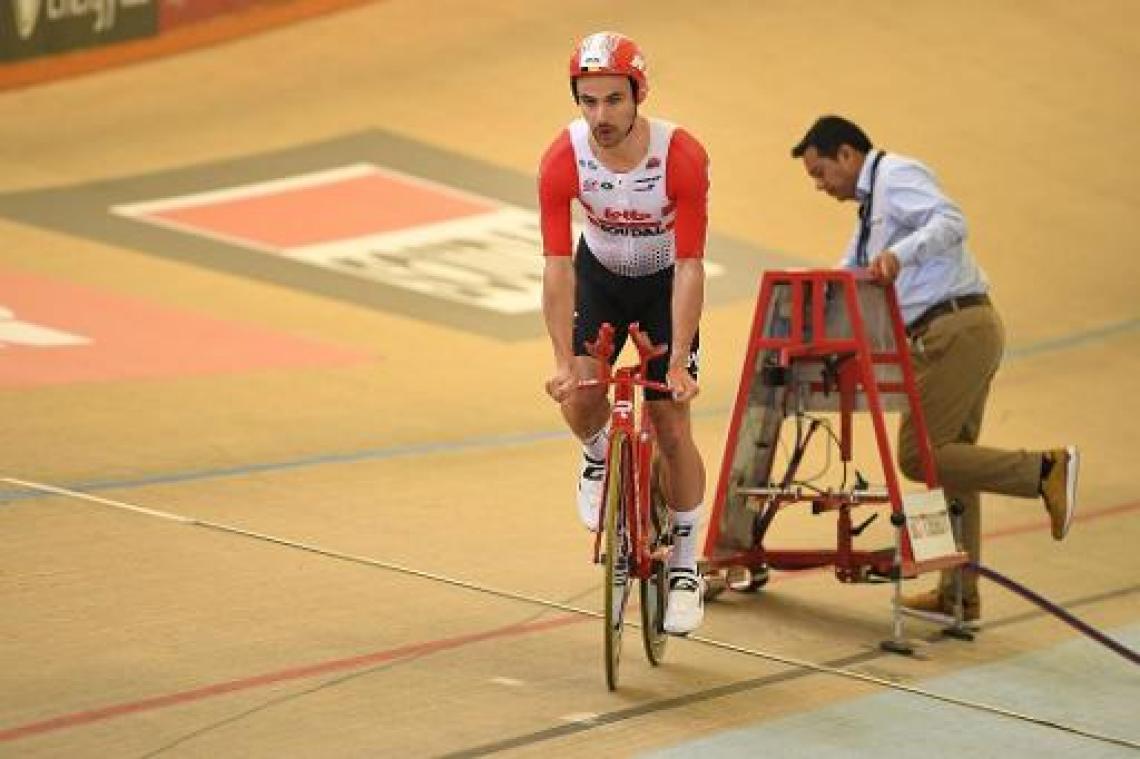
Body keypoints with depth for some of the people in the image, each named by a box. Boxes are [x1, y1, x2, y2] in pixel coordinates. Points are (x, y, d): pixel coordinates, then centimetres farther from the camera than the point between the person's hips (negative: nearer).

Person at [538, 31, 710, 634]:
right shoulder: (563, 160, -27)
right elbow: (557, 264, -27)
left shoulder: (683, 157, -32)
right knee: (580, 397, -20)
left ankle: (685, 565, 12)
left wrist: (678, 363, -35)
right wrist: (562, 361, -35)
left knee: (672, 429, -4)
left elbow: (690, 265, -30)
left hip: (664, 284, -2)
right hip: (599, 275, 2)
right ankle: (598, 458, 16)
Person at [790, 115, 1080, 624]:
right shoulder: (872, 202, 25)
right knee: (948, 457, 11)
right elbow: (846, 277, 33)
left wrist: (900, 254, -37)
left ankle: (1044, 470, -14)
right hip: (965, 332, 10)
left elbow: (950, 222, -24)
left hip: (957, 329, -10)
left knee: (918, 454, -12)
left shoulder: (896, 175, -7)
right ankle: (958, 597, 15)